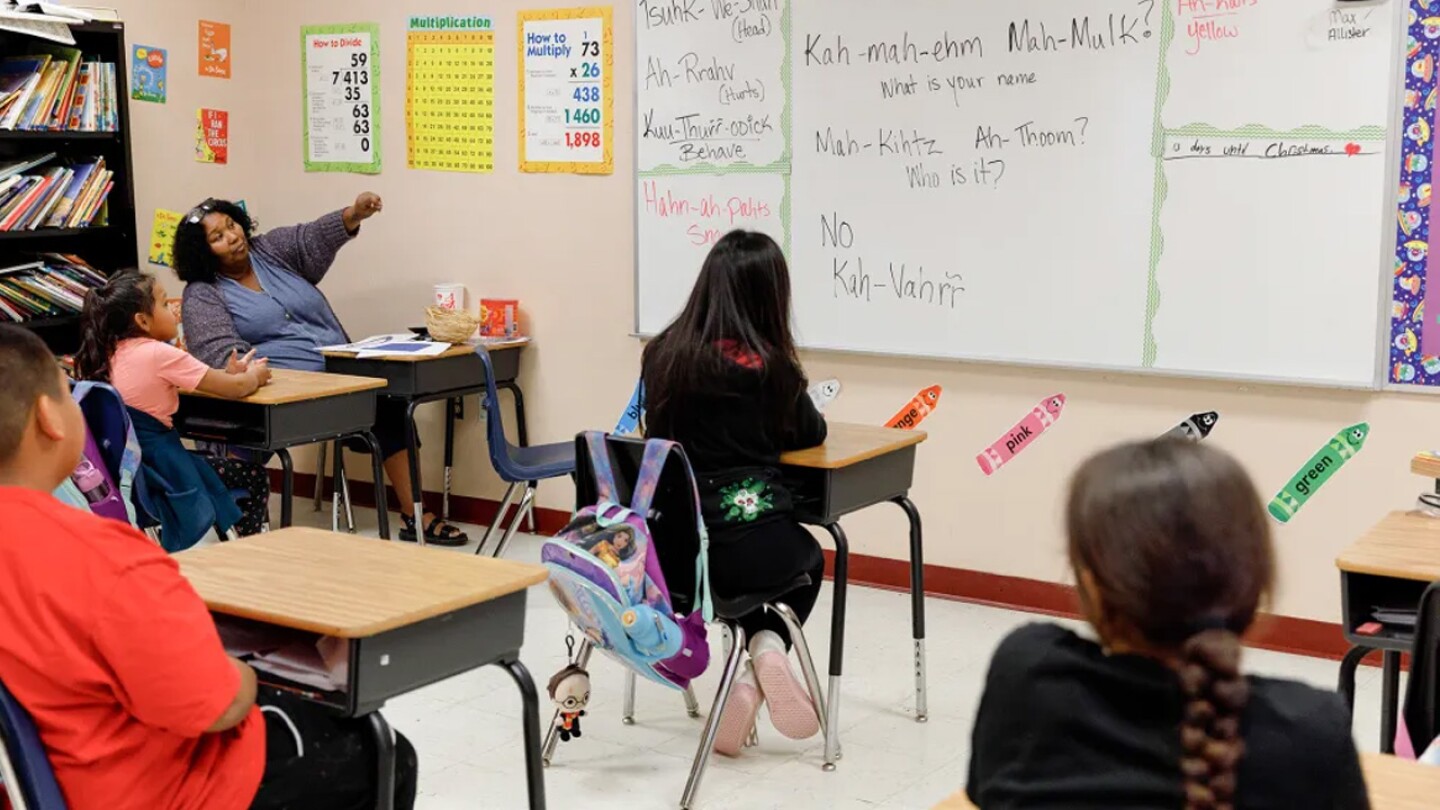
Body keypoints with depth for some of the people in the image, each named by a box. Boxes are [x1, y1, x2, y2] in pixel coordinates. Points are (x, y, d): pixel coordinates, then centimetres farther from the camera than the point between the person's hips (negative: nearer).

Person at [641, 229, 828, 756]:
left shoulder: (662, 353, 3)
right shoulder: (769, 363, -8)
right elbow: (810, 434, 10)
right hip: (749, 542, -4)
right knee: (807, 559, 33)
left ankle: (752, 679, 17)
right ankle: (766, 648, 7)